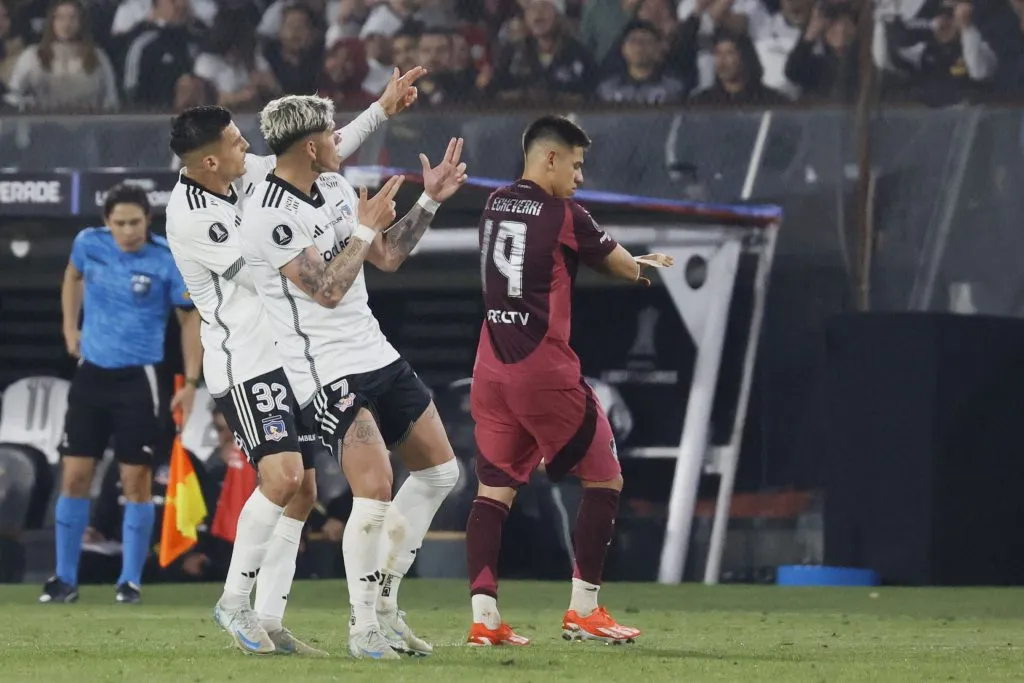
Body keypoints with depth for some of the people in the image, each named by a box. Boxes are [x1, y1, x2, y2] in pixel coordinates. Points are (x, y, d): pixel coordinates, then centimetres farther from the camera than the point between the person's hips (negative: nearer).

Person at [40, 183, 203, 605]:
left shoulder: (167, 262, -12)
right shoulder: (89, 243, -2)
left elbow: (190, 319, -3)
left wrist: (191, 383, -9)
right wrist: (70, 326, 14)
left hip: (137, 379, -3)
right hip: (91, 373, 3)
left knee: (136, 480, -3)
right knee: (74, 476, 2)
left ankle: (131, 581, 7)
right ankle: (65, 580, 10)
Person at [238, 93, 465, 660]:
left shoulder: (334, 188, 8)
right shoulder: (270, 216, -19)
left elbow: (387, 257, 17)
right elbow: (327, 290, -22)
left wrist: (429, 201, 12)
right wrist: (366, 226, -13)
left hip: (374, 353, 9)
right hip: (325, 372, -9)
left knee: (439, 471, 11)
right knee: (375, 488, -20)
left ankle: (383, 601, 20)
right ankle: (363, 627, -4)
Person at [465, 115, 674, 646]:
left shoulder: (494, 207, 12)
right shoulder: (564, 216, -8)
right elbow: (621, 266, 4)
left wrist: (635, 262, 25)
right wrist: (646, 268, 28)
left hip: (492, 367, 7)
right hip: (543, 371, -7)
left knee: (493, 488, 7)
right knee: (604, 477, 6)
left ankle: (484, 616, -5)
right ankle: (583, 610, 3)